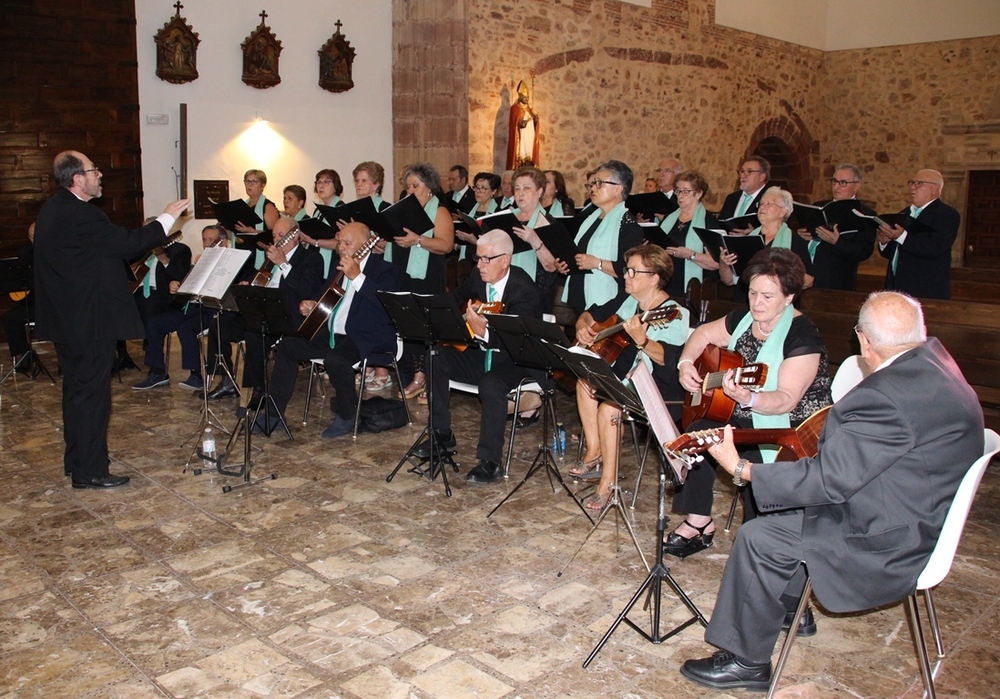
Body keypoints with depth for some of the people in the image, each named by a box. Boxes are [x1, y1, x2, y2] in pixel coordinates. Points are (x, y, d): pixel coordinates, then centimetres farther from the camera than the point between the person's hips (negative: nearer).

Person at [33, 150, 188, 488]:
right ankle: (89, 471, 7)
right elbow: (131, 243, -19)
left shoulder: (52, 209, 9)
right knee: (92, 394, -1)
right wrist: (167, 218, -9)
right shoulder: (81, 215, -22)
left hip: (66, 318, 10)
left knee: (76, 389, 19)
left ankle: (75, 460, 31)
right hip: (90, 321, -10)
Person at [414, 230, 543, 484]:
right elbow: (459, 297, 23)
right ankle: (442, 434, 5)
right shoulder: (479, 276, -1)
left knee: (491, 384, -35)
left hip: (515, 361, -7)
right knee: (435, 359, -8)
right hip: (480, 352, 8)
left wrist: (483, 331, -47)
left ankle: (490, 462, -21)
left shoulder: (524, 291, -22)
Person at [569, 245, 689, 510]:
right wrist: (582, 327, -1)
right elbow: (591, 315, 20)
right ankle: (594, 454, 4)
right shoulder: (628, 303, 7)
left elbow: (667, 359, -32)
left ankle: (608, 483, -16)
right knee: (586, 381, -5)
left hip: (661, 389, -9)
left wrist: (641, 340, -47)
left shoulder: (674, 315, -17)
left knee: (609, 408, -27)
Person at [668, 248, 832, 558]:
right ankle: (699, 521, -3)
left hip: (791, 431, -7)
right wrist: (686, 363, 0)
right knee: (694, 436, -15)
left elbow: (787, 400, -29)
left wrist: (748, 399, -48)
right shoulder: (743, 320, 3)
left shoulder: (803, 337, -19)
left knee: (755, 461, -33)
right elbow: (703, 334, 19)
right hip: (745, 419, 7)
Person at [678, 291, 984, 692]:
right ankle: (787, 607, 31)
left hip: (896, 542, -10)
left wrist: (742, 469, -17)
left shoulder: (890, 396, -30)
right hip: (926, 513, 10)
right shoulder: (932, 358, 0)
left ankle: (746, 661, 9)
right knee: (784, 512, 16)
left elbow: (827, 479, -25)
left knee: (760, 538, -7)